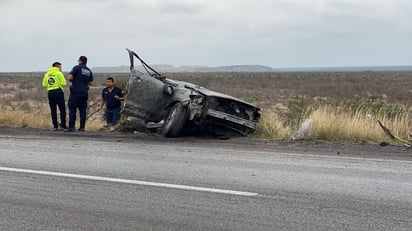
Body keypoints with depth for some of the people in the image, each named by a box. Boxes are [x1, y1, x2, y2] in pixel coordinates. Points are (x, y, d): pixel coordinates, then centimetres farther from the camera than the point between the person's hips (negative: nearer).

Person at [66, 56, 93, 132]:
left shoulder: (77, 68, -5)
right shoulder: (89, 71, 14)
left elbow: (69, 77, -13)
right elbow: (90, 83, 19)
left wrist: (73, 81, 7)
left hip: (76, 91, -5)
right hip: (84, 92, 5)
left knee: (72, 109, -3)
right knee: (82, 110, 6)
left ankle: (71, 126, -9)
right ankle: (82, 127, 3)